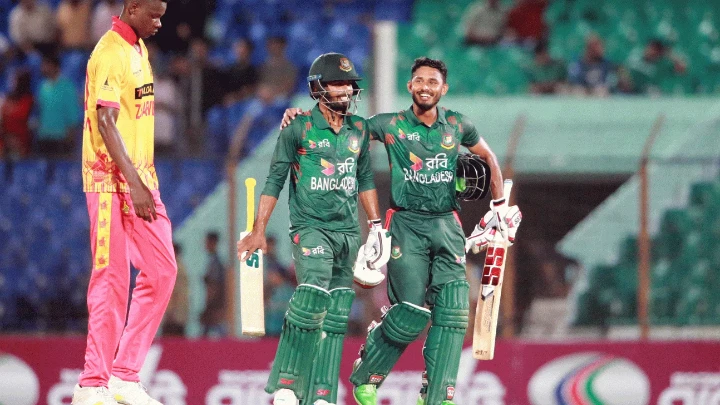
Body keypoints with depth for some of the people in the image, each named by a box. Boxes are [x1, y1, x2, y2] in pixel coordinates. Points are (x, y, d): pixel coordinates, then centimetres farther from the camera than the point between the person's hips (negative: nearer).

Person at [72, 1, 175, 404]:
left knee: (162, 271, 7)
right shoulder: (110, 53, -14)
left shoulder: (139, 48, 15)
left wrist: (146, 179, 18)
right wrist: (134, 183, -24)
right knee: (113, 280, -7)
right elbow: (105, 122, -20)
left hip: (141, 178, 9)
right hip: (113, 181, -9)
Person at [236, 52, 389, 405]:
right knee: (314, 294, -24)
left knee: (336, 316, 2)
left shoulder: (358, 129, 11)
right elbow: (275, 180, -1)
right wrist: (258, 230, -4)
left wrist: (375, 225, 16)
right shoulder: (298, 128, -3)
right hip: (310, 226, -6)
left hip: (348, 231, 6)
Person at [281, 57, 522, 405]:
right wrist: (299, 115, -8)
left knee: (451, 312, -9)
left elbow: (488, 157, 24)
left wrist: (500, 206, 21)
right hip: (406, 224, -3)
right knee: (411, 312, -11)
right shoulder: (391, 125, 0)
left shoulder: (456, 126, 8)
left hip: (446, 226, 3)